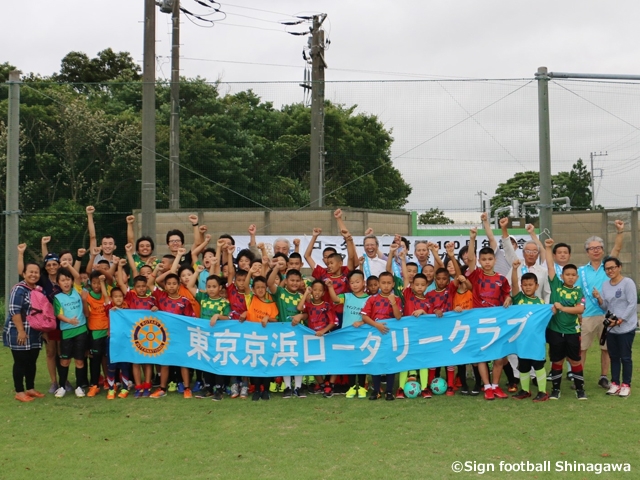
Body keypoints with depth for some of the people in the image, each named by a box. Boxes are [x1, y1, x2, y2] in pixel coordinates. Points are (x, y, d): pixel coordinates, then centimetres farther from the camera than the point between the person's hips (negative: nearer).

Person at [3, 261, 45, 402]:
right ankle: (19, 392, 4)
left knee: (32, 362, 12)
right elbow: (14, 311, -19)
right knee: (20, 362, -2)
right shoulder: (19, 289, -12)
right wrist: (21, 331, -21)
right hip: (19, 333, -7)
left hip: (34, 334, 8)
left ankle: (30, 389, 22)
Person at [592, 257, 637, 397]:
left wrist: (620, 320, -16)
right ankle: (615, 384, 18)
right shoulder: (605, 285, 10)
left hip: (626, 327, -6)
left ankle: (626, 385, 8)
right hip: (611, 328, 6)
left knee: (625, 357, -1)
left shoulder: (628, 282, -9)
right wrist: (599, 298, -10)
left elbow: (632, 304, -13)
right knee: (614, 356, 10)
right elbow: (605, 306, 10)